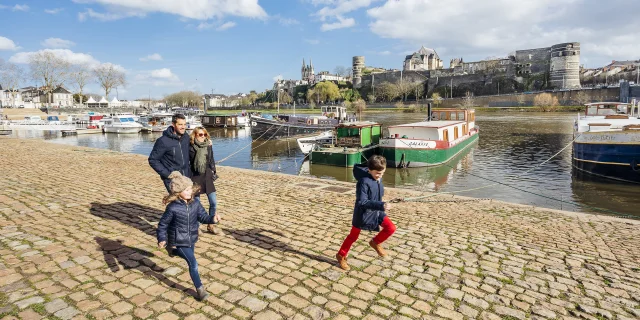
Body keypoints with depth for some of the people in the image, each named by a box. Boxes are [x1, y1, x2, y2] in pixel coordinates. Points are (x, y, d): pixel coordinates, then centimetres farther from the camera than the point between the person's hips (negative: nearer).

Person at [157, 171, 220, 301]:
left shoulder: (195, 202, -8)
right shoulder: (172, 208, -22)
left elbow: (202, 216, -6)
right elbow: (163, 224, -11)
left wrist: (212, 219, -25)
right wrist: (162, 239, -20)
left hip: (191, 239, 6)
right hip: (179, 241, -6)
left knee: (190, 257, 29)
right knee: (193, 264, -8)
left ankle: (173, 251, 59)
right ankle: (200, 289, 6)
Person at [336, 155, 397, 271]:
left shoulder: (378, 179, -3)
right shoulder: (364, 182, -27)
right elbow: (362, 202, -31)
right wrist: (381, 205, -38)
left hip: (377, 211, 7)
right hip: (363, 213, -6)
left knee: (391, 228, -6)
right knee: (353, 236, 9)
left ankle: (375, 242, 20)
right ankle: (341, 256, 31)